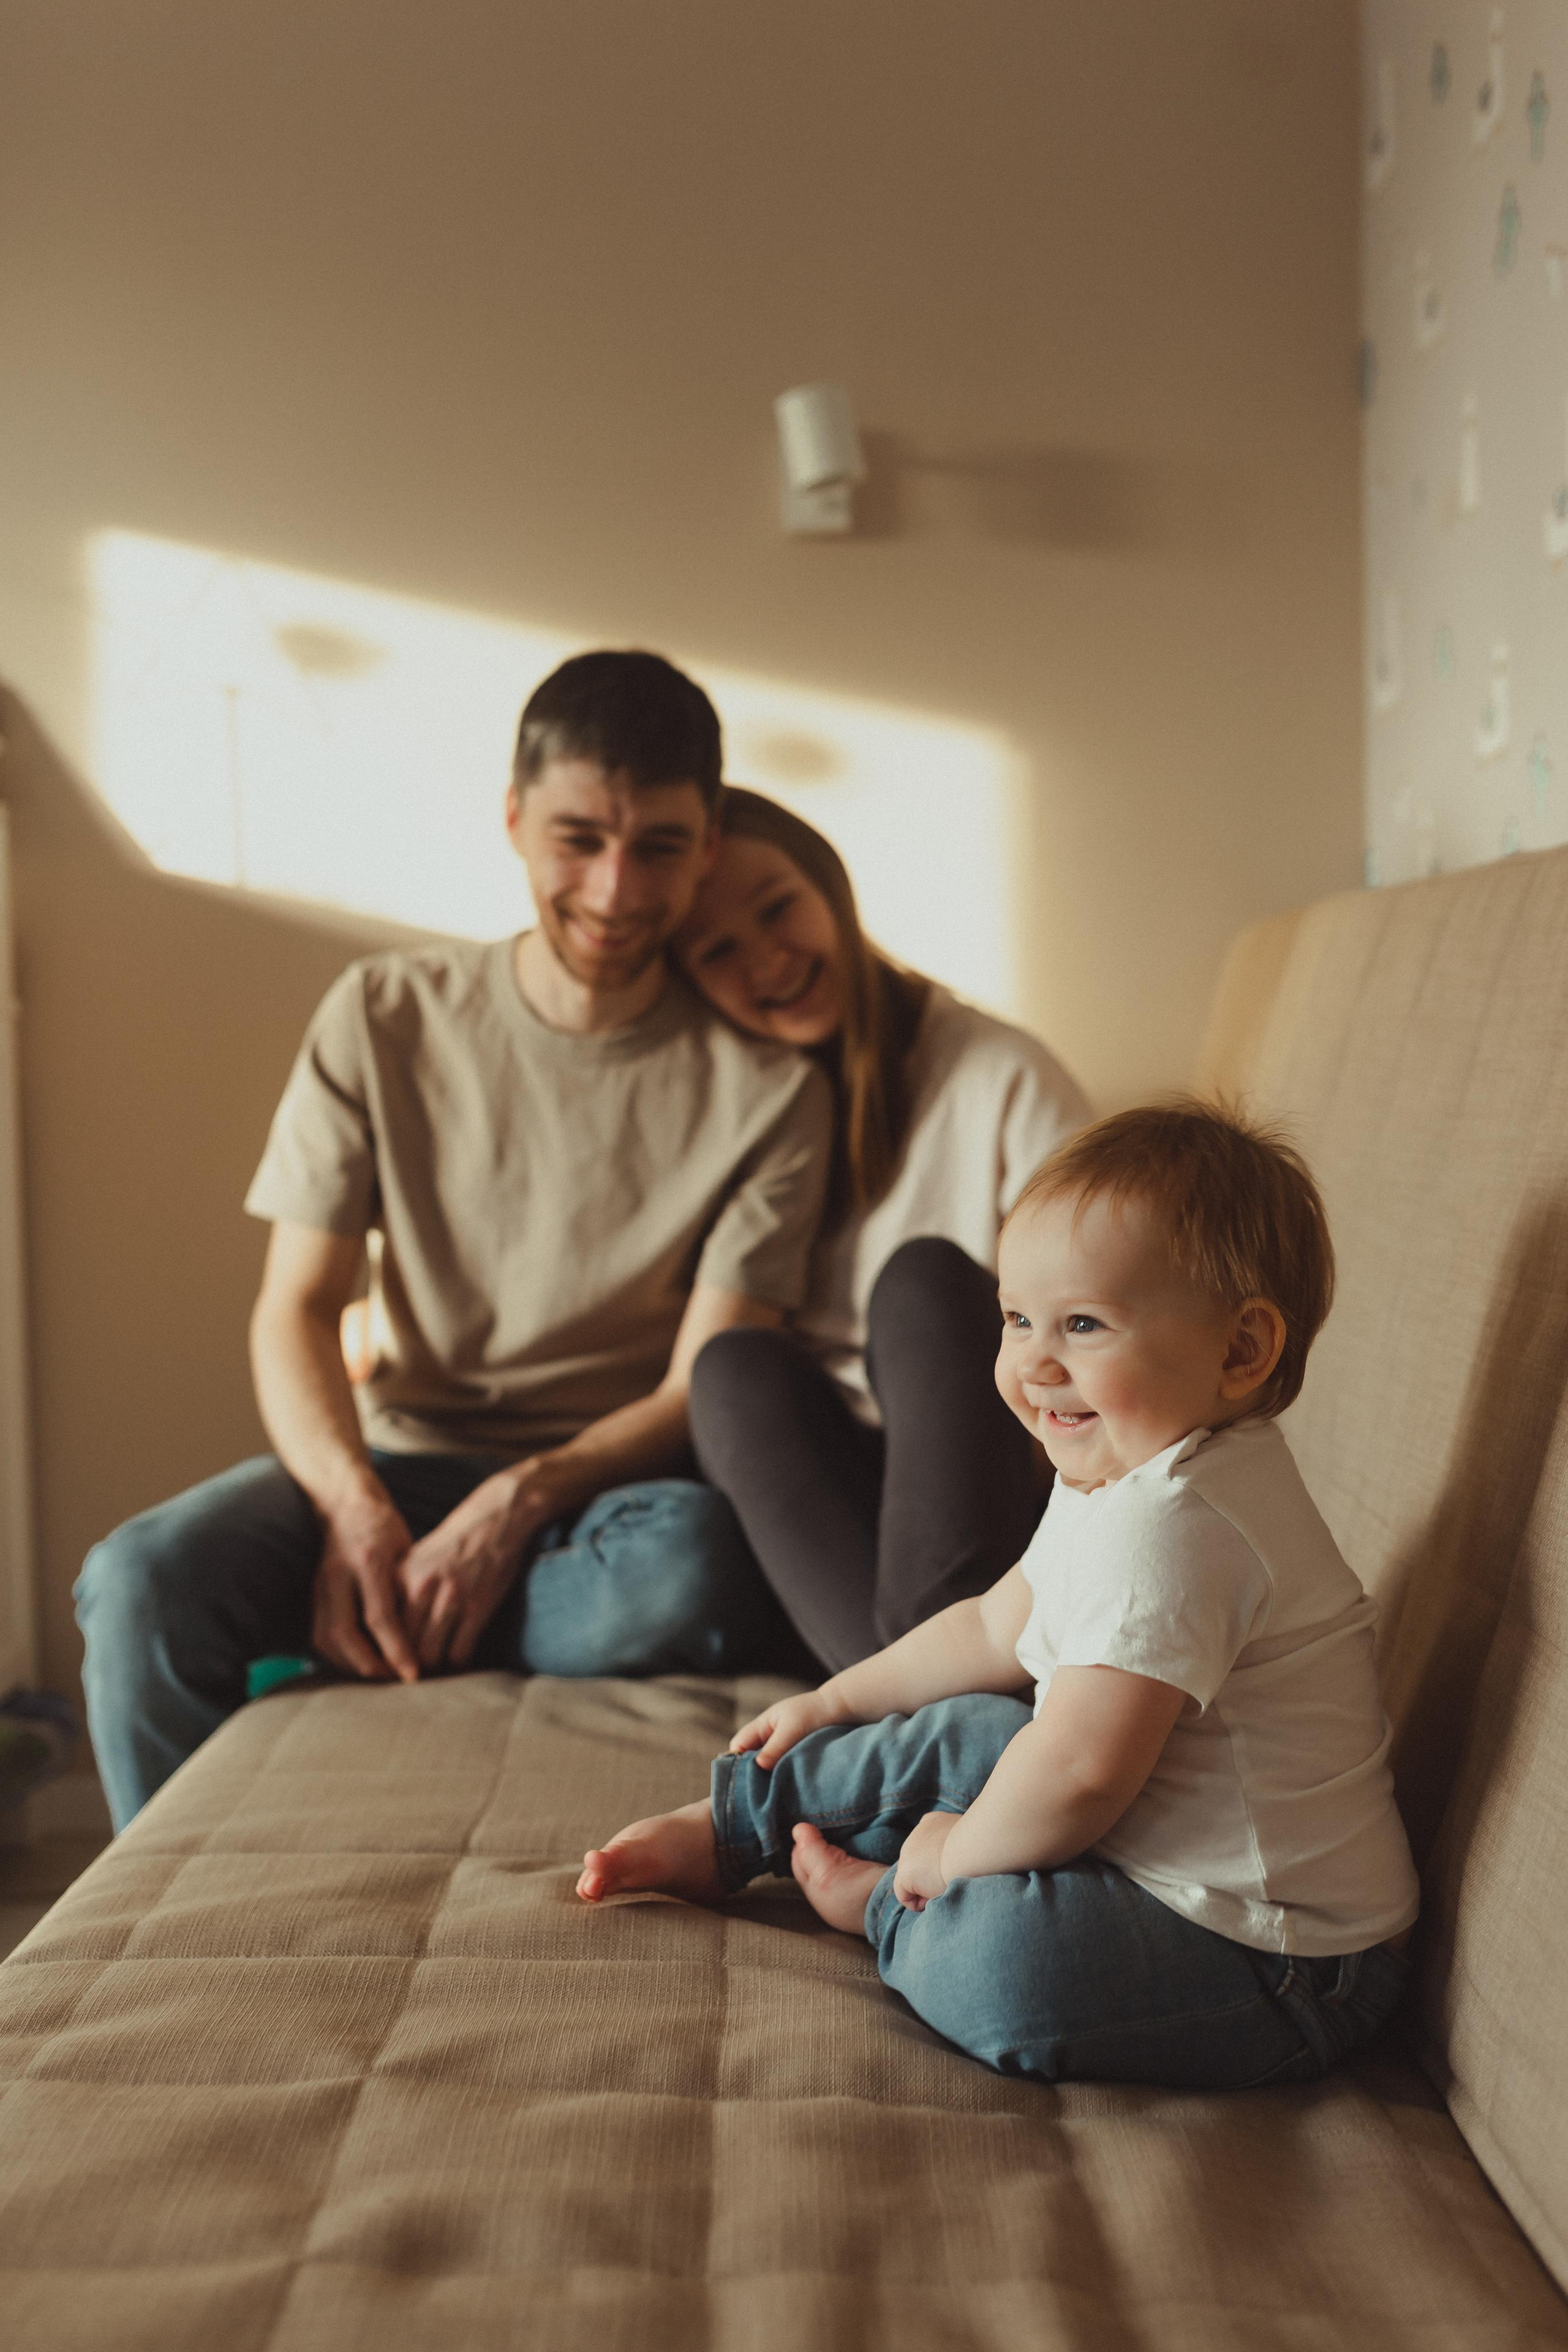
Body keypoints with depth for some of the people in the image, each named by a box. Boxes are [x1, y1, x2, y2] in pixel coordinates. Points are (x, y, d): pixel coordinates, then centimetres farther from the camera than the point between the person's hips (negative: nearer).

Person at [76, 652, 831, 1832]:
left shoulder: (767, 1086, -4)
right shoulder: (387, 1017, 2)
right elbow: (296, 1308, -1)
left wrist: (523, 1499, -26)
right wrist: (356, 1506, -22)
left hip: (613, 1479, -1)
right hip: (401, 1458, 2)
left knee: (695, 1564, -38)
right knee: (142, 1580, -27)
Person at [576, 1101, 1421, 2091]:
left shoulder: (1169, 1528, -29)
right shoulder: (1125, 1473, 7)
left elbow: (1080, 1770, -32)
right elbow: (1000, 1626, 21)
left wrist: (957, 1855, -13)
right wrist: (836, 1701, 26)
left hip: (1280, 1964, -11)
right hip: (1154, 1844, 11)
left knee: (1005, 1955, -33)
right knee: (963, 1734, 16)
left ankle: (884, 1902, -2)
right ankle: (727, 1829, 30)